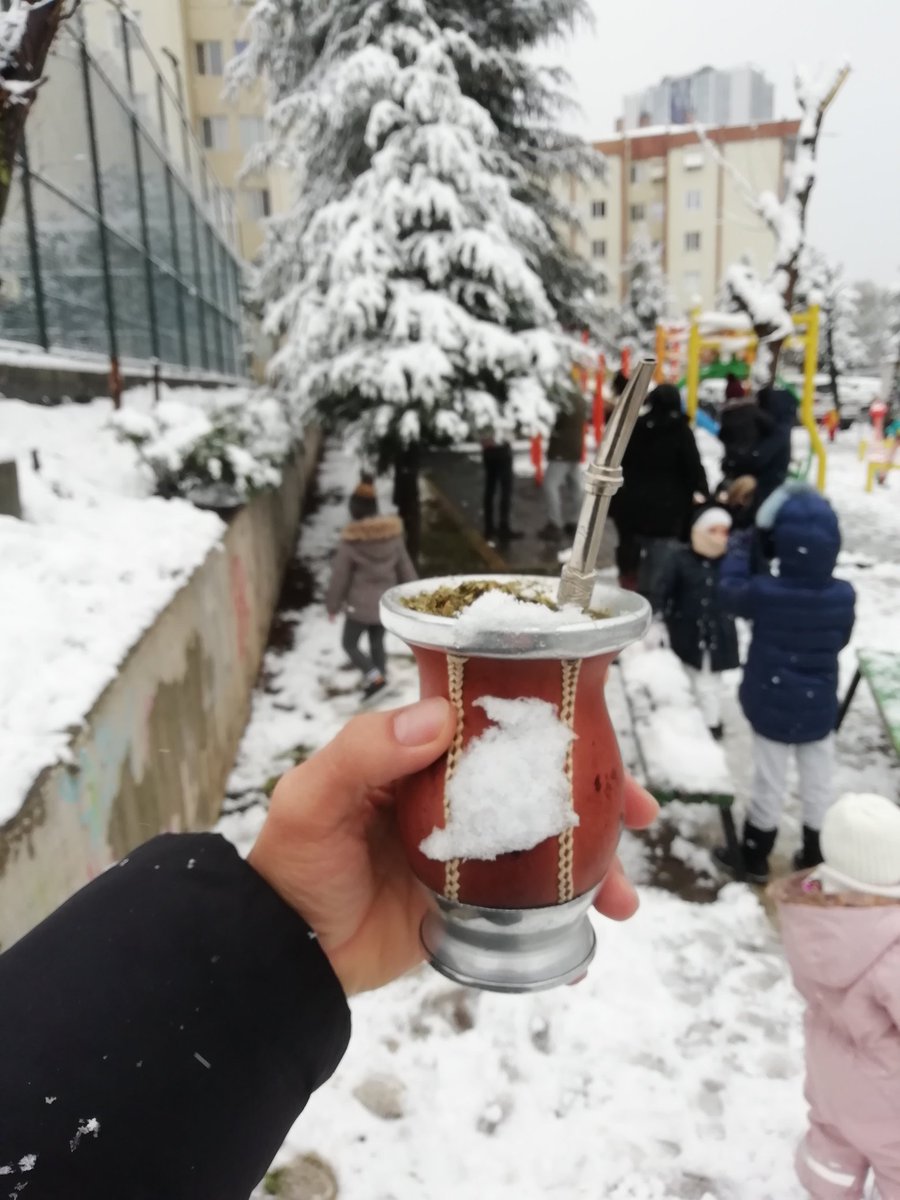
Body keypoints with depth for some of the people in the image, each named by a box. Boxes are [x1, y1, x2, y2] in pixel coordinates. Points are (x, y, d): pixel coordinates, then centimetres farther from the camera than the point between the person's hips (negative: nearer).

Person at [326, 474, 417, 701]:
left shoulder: (350, 541, -18)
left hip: (360, 604, -5)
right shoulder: (393, 534, -4)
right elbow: (405, 568, 4)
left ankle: (373, 676, -5)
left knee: (349, 643, 12)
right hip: (385, 602, 5)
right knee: (377, 643, 20)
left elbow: (340, 577, -11)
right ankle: (379, 677, 25)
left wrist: (333, 605, 2)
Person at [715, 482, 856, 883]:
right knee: (818, 786, 17)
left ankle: (754, 858, 27)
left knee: (769, 786, 11)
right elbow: (841, 640, 3)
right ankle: (814, 859, 33)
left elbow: (729, 593, -2)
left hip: (772, 707, -2)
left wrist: (738, 550, 10)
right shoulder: (843, 596, -13)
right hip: (819, 709, 2)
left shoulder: (765, 593, -23)